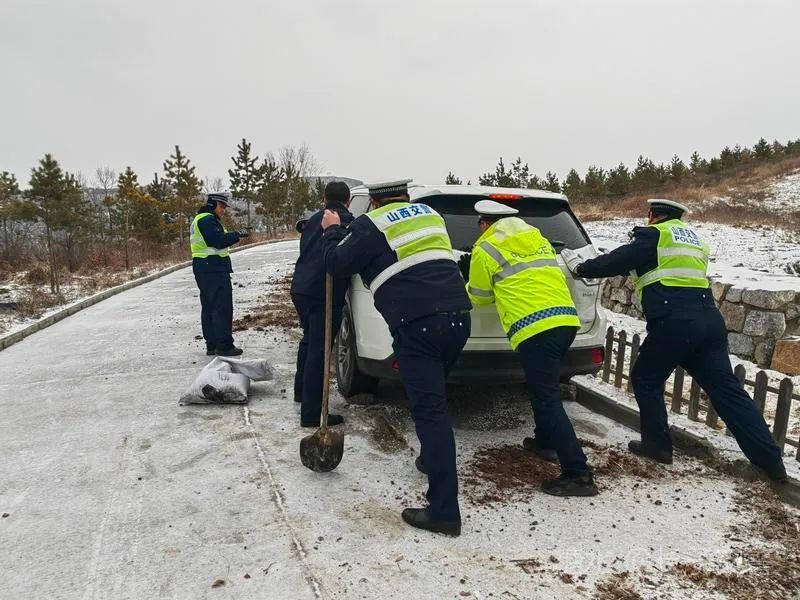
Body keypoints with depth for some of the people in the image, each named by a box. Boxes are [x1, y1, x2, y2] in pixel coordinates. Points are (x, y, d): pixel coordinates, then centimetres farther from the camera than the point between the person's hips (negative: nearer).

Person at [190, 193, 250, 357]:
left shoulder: (198, 220, 23)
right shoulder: (208, 219, -12)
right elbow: (219, 240, -22)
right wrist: (238, 234, -12)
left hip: (202, 268, 11)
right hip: (215, 269, -11)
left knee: (208, 307, 11)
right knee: (223, 307, -8)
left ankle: (211, 345, 16)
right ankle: (224, 345, -8)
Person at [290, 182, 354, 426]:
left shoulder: (313, 220, 17)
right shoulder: (346, 221, -6)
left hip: (300, 289, 8)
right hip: (324, 294, -8)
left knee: (309, 340, 26)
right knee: (318, 350, -6)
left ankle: (301, 390, 41)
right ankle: (312, 413, -3)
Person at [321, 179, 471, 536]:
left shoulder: (371, 225, 4)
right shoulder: (429, 214, 23)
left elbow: (337, 265, 6)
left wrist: (332, 231, 24)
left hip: (417, 325, -7)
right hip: (457, 316, 7)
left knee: (429, 411, -6)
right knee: (432, 397, 27)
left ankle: (444, 512, -4)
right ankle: (433, 459, 39)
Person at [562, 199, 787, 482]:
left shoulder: (655, 235, 2)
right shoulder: (694, 238, 25)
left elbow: (618, 261, -1)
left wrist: (581, 267, 11)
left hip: (673, 323, -7)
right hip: (708, 318, 7)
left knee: (646, 380, 12)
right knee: (726, 388, 8)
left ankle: (657, 444, 16)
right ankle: (770, 459, 9)